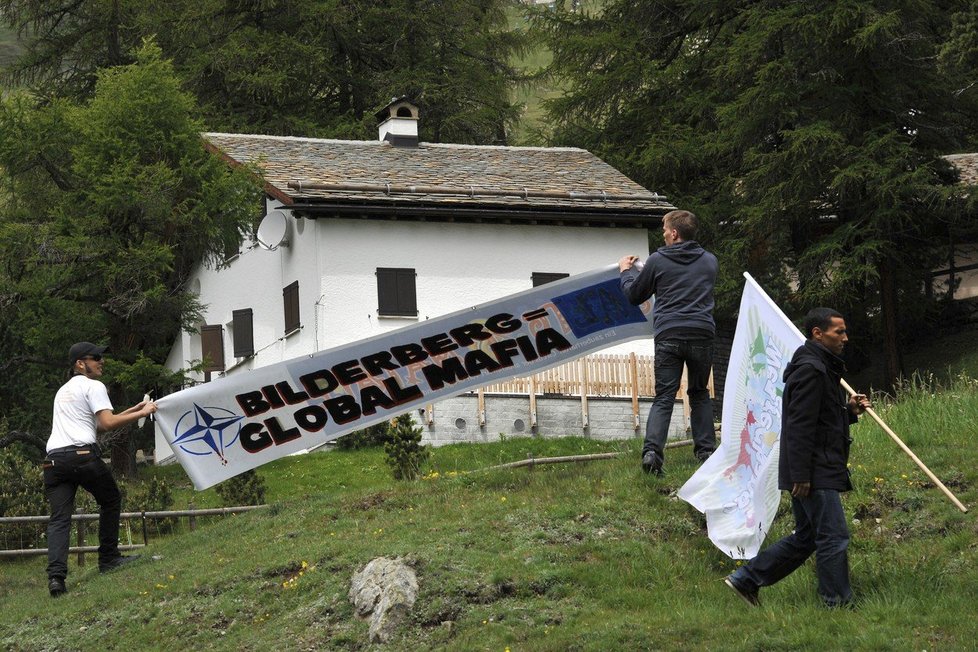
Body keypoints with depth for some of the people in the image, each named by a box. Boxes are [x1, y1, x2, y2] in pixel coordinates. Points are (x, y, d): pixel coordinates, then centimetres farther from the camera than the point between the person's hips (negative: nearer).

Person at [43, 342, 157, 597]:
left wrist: (134, 409, 33)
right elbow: (107, 424, -7)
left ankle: (56, 575, -20)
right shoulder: (93, 386, 5)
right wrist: (141, 414, 0)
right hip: (82, 454, -6)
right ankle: (109, 558, 20)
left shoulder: (63, 391, 31)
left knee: (59, 518, -3)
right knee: (111, 500, 18)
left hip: (54, 459, 6)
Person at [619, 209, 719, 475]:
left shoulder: (658, 261, 2)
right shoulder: (710, 261, 11)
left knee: (664, 396, -2)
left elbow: (634, 295, 13)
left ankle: (652, 451, -19)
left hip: (669, 336, -2)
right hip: (702, 334, 2)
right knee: (699, 394, 18)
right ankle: (706, 450, 15)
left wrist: (626, 271, 34)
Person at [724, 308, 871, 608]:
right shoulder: (810, 369, -15)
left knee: (805, 538, 15)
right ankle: (838, 603, -1)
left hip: (812, 473, 11)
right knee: (833, 538, -6)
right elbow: (800, 426, -21)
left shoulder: (821, 368, 20)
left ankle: (745, 579, 18)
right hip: (815, 474, -11)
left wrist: (849, 411, 10)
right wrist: (801, 476, -24)